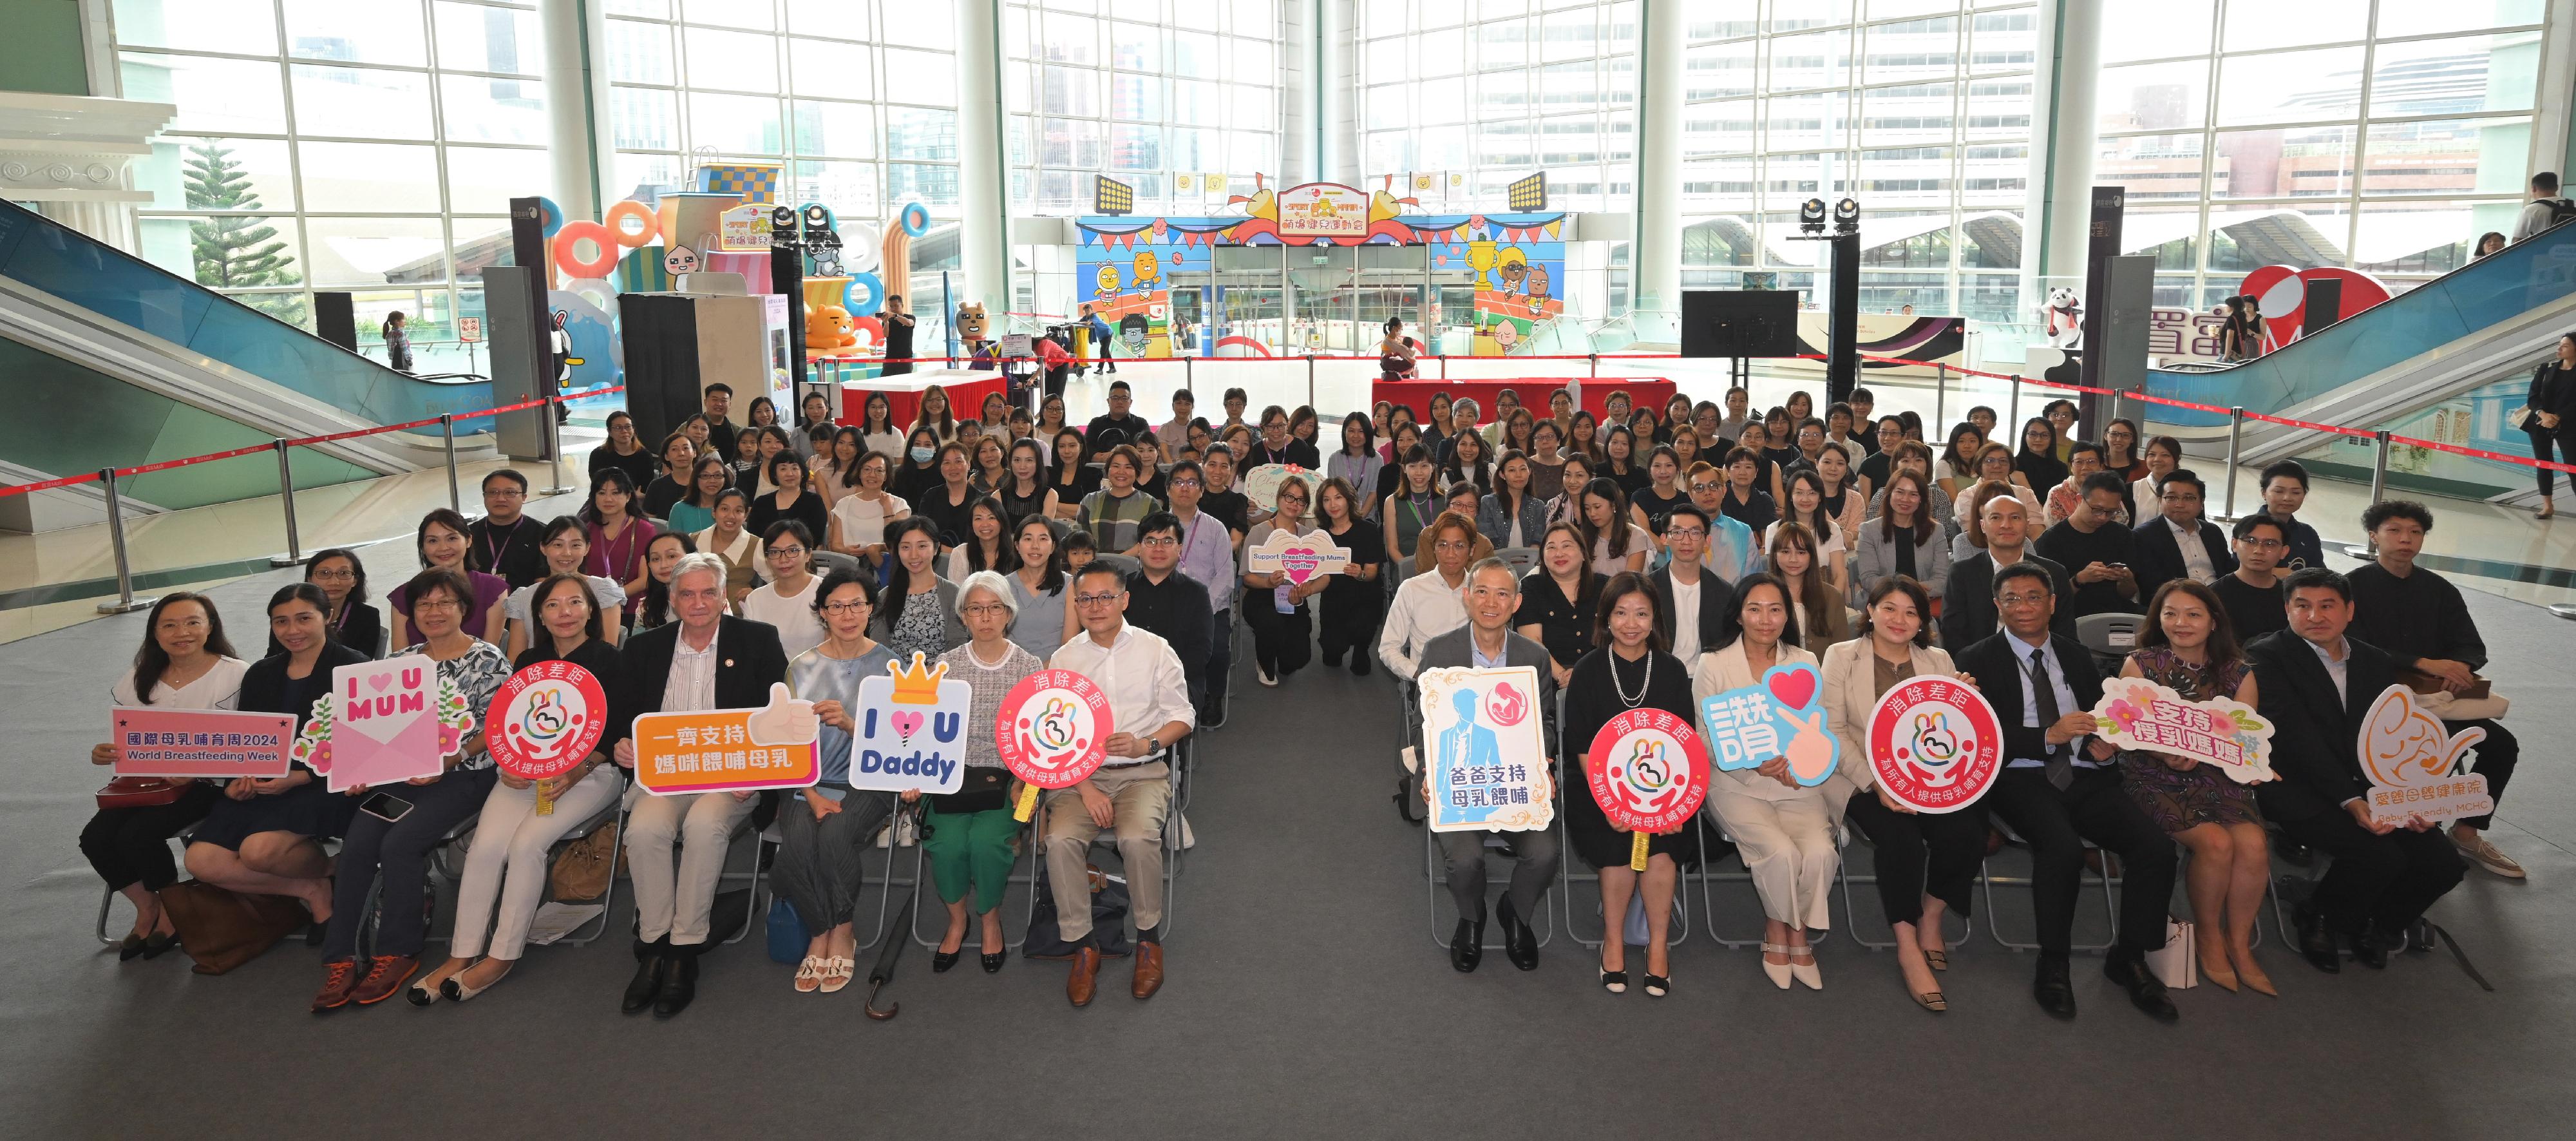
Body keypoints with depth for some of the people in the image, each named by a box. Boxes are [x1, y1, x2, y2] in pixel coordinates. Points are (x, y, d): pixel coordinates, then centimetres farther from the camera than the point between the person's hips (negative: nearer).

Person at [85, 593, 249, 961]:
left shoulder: (234, 675, -10)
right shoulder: (140, 680, 8)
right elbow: (127, 743, 14)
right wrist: (105, 754, -10)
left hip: (210, 783, -6)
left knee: (137, 835, -24)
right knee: (95, 837, -16)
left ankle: (173, 910, 4)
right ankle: (146, 906, 10)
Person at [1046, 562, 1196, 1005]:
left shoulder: (1155, 650, 3)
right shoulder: (1062, 660, 6)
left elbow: (1182, 716, 5)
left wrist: (1146, 744, -16)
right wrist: (1085, 787, -11)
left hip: (1143, 771, -1)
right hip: (1079, 773, 2)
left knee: (1138, 837, -31)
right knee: (1060, 840, -27)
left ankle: (1149, 938, -8)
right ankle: (1083, 945, -10)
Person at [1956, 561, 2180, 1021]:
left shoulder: (2077, 656, 19)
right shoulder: (1979, 660, 3)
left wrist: (2105, 743, -5)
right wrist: (2049, 736, -17)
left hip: (2084, 777, 5)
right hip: (2021, 779, -5)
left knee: (2156, 846, -19)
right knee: (2063, 848, -33)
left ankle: (2129, 959, -1)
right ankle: (2053, 966, -14)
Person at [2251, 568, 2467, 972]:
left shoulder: (2378, 663, 12)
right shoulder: (2267, 656, -8)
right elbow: (2299, 738, -16)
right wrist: (2350, 801, -25)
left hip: (2369, 786, 6)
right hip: (2297, 787, -6)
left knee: (2443, 862, -10)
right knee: (2380, 854, -27)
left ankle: (2374, 922, 19)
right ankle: (2318, 920, 3)